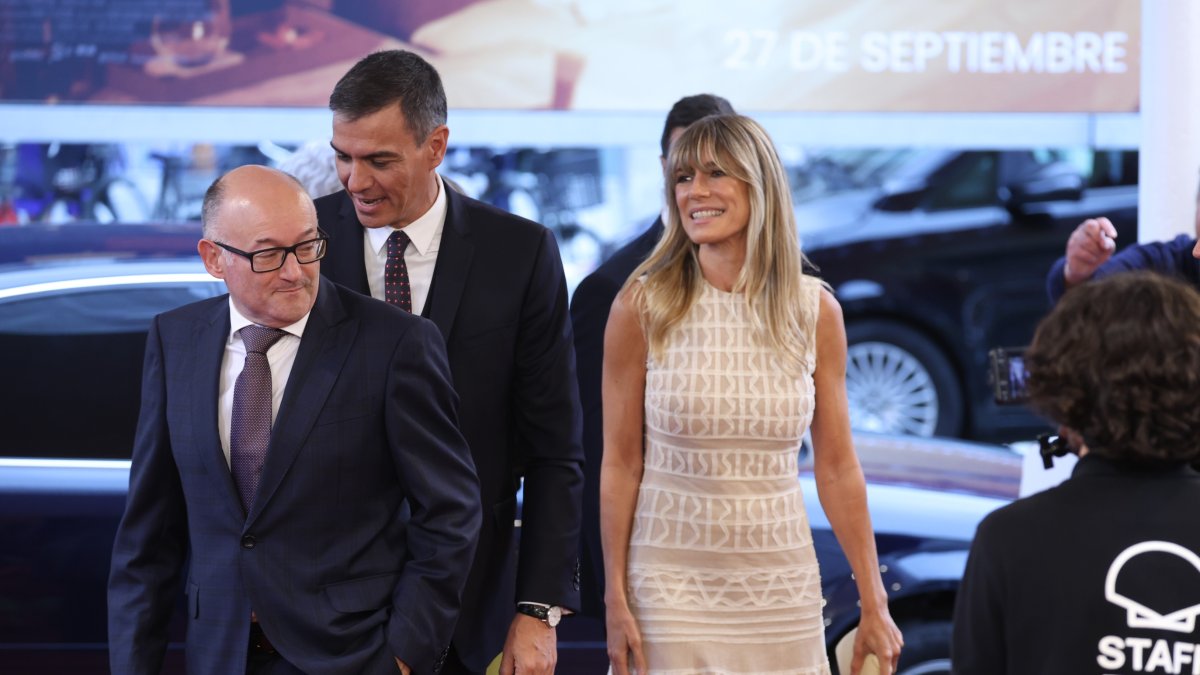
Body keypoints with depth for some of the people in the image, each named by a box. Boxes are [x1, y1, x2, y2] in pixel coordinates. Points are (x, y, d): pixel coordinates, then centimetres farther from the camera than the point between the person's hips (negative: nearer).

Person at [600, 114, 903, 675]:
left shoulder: (816, 312, 1)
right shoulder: (642, 306, -4)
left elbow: (838, 467, 4)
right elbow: (620, 464, -2)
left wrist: (874, 607, 3)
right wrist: (616, 602, -5)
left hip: (781, 586, 2)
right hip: (671, 582, -2)